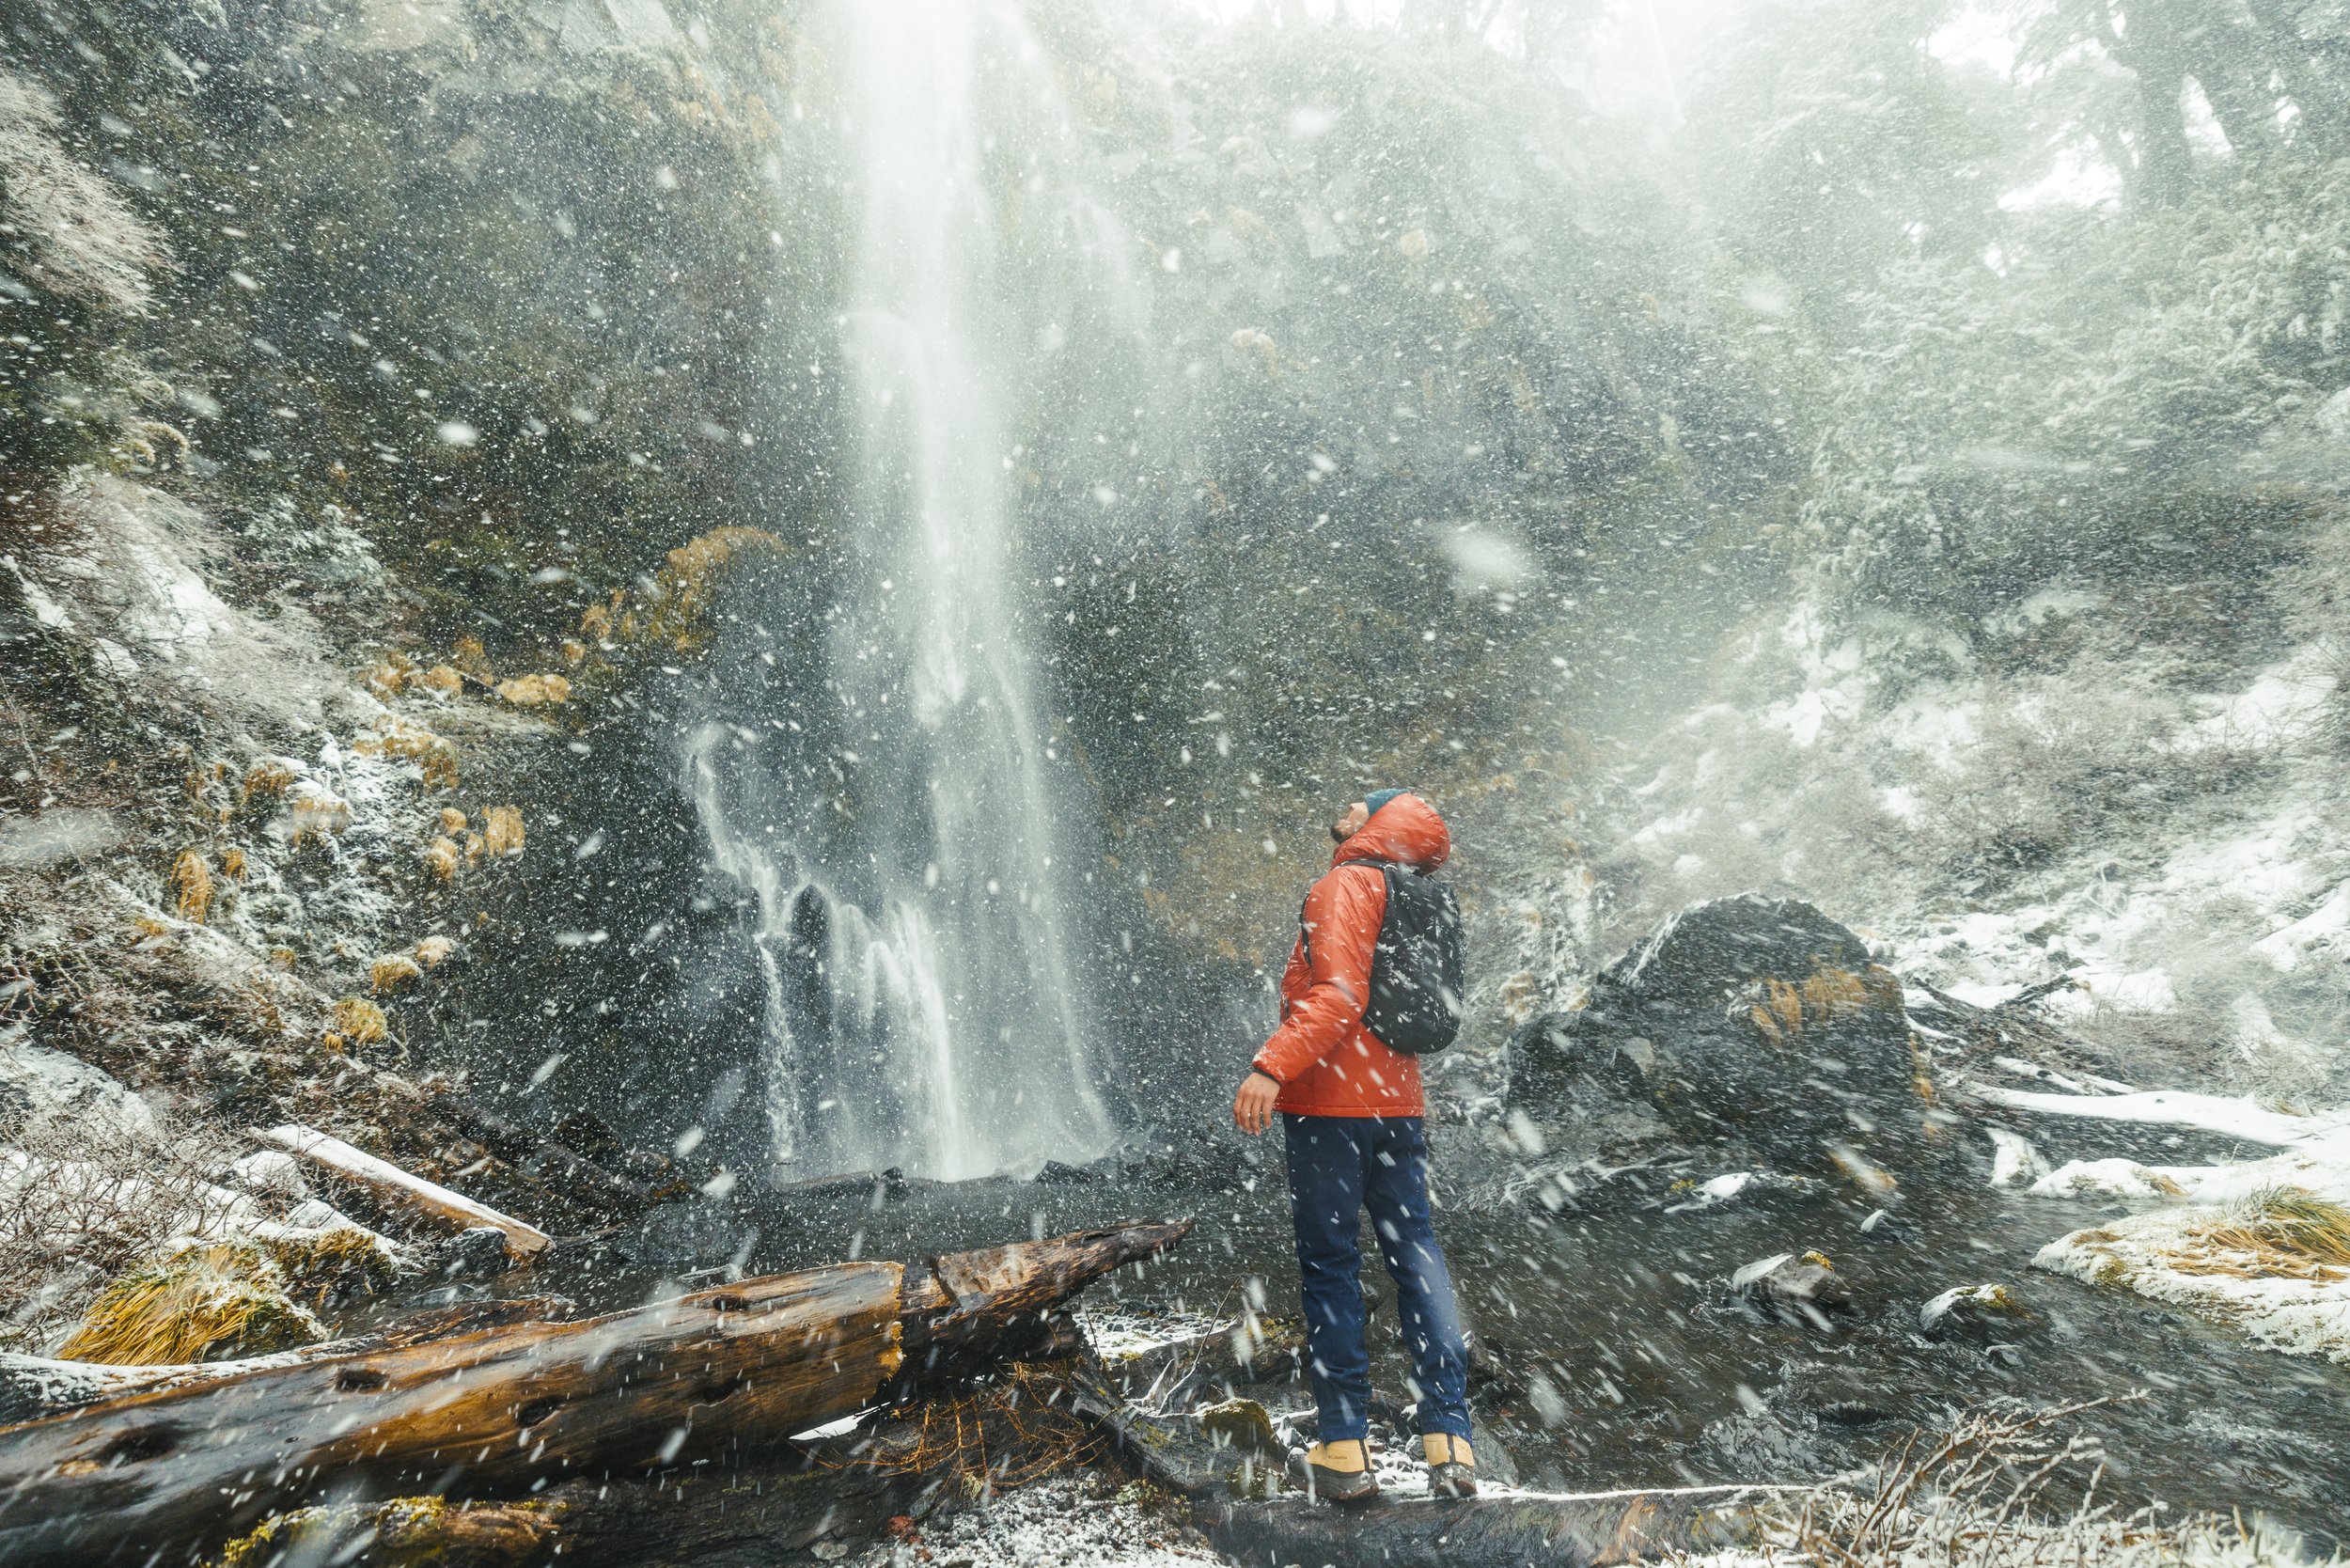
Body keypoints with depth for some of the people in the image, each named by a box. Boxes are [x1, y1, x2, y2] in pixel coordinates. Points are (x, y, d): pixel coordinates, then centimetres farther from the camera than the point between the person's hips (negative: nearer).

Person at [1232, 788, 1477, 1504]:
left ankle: (1344, 1447, 8)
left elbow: (1338, 995, -22)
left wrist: (1272, 1066, -27)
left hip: (1331, 1100, -7)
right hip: (1398, 1098, 7)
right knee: (1415, 1250, 10)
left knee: (1329, 1261, 2)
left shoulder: (1346, 884, -10)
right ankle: (1450, 1439, 11)